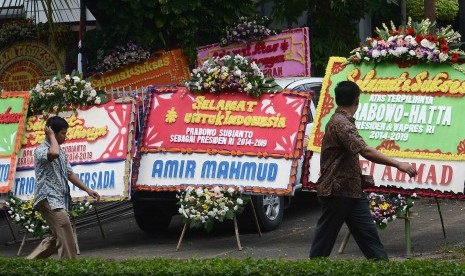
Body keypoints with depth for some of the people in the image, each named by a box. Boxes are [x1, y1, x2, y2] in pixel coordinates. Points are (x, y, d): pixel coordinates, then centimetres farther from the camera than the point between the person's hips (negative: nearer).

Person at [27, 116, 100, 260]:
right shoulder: (41, 149, -7)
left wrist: (87, 190, 16)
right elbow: (53, 154, -31)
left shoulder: (61, 152, 21)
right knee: (66, 236, -18)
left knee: (57, 237, 13)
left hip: (60, 200, 9)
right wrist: (51, 136, -14)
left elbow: (69, 174, 23)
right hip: (48, 198, -9)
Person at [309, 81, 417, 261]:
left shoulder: (343, 121, 15)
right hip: (336, 190, -10)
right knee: (325, 238, -1)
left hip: (352, 190, 10)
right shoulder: (341, 123, -19)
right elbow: (365, 151, -31)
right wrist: (398, 164, -33)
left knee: (367, 233, 4)